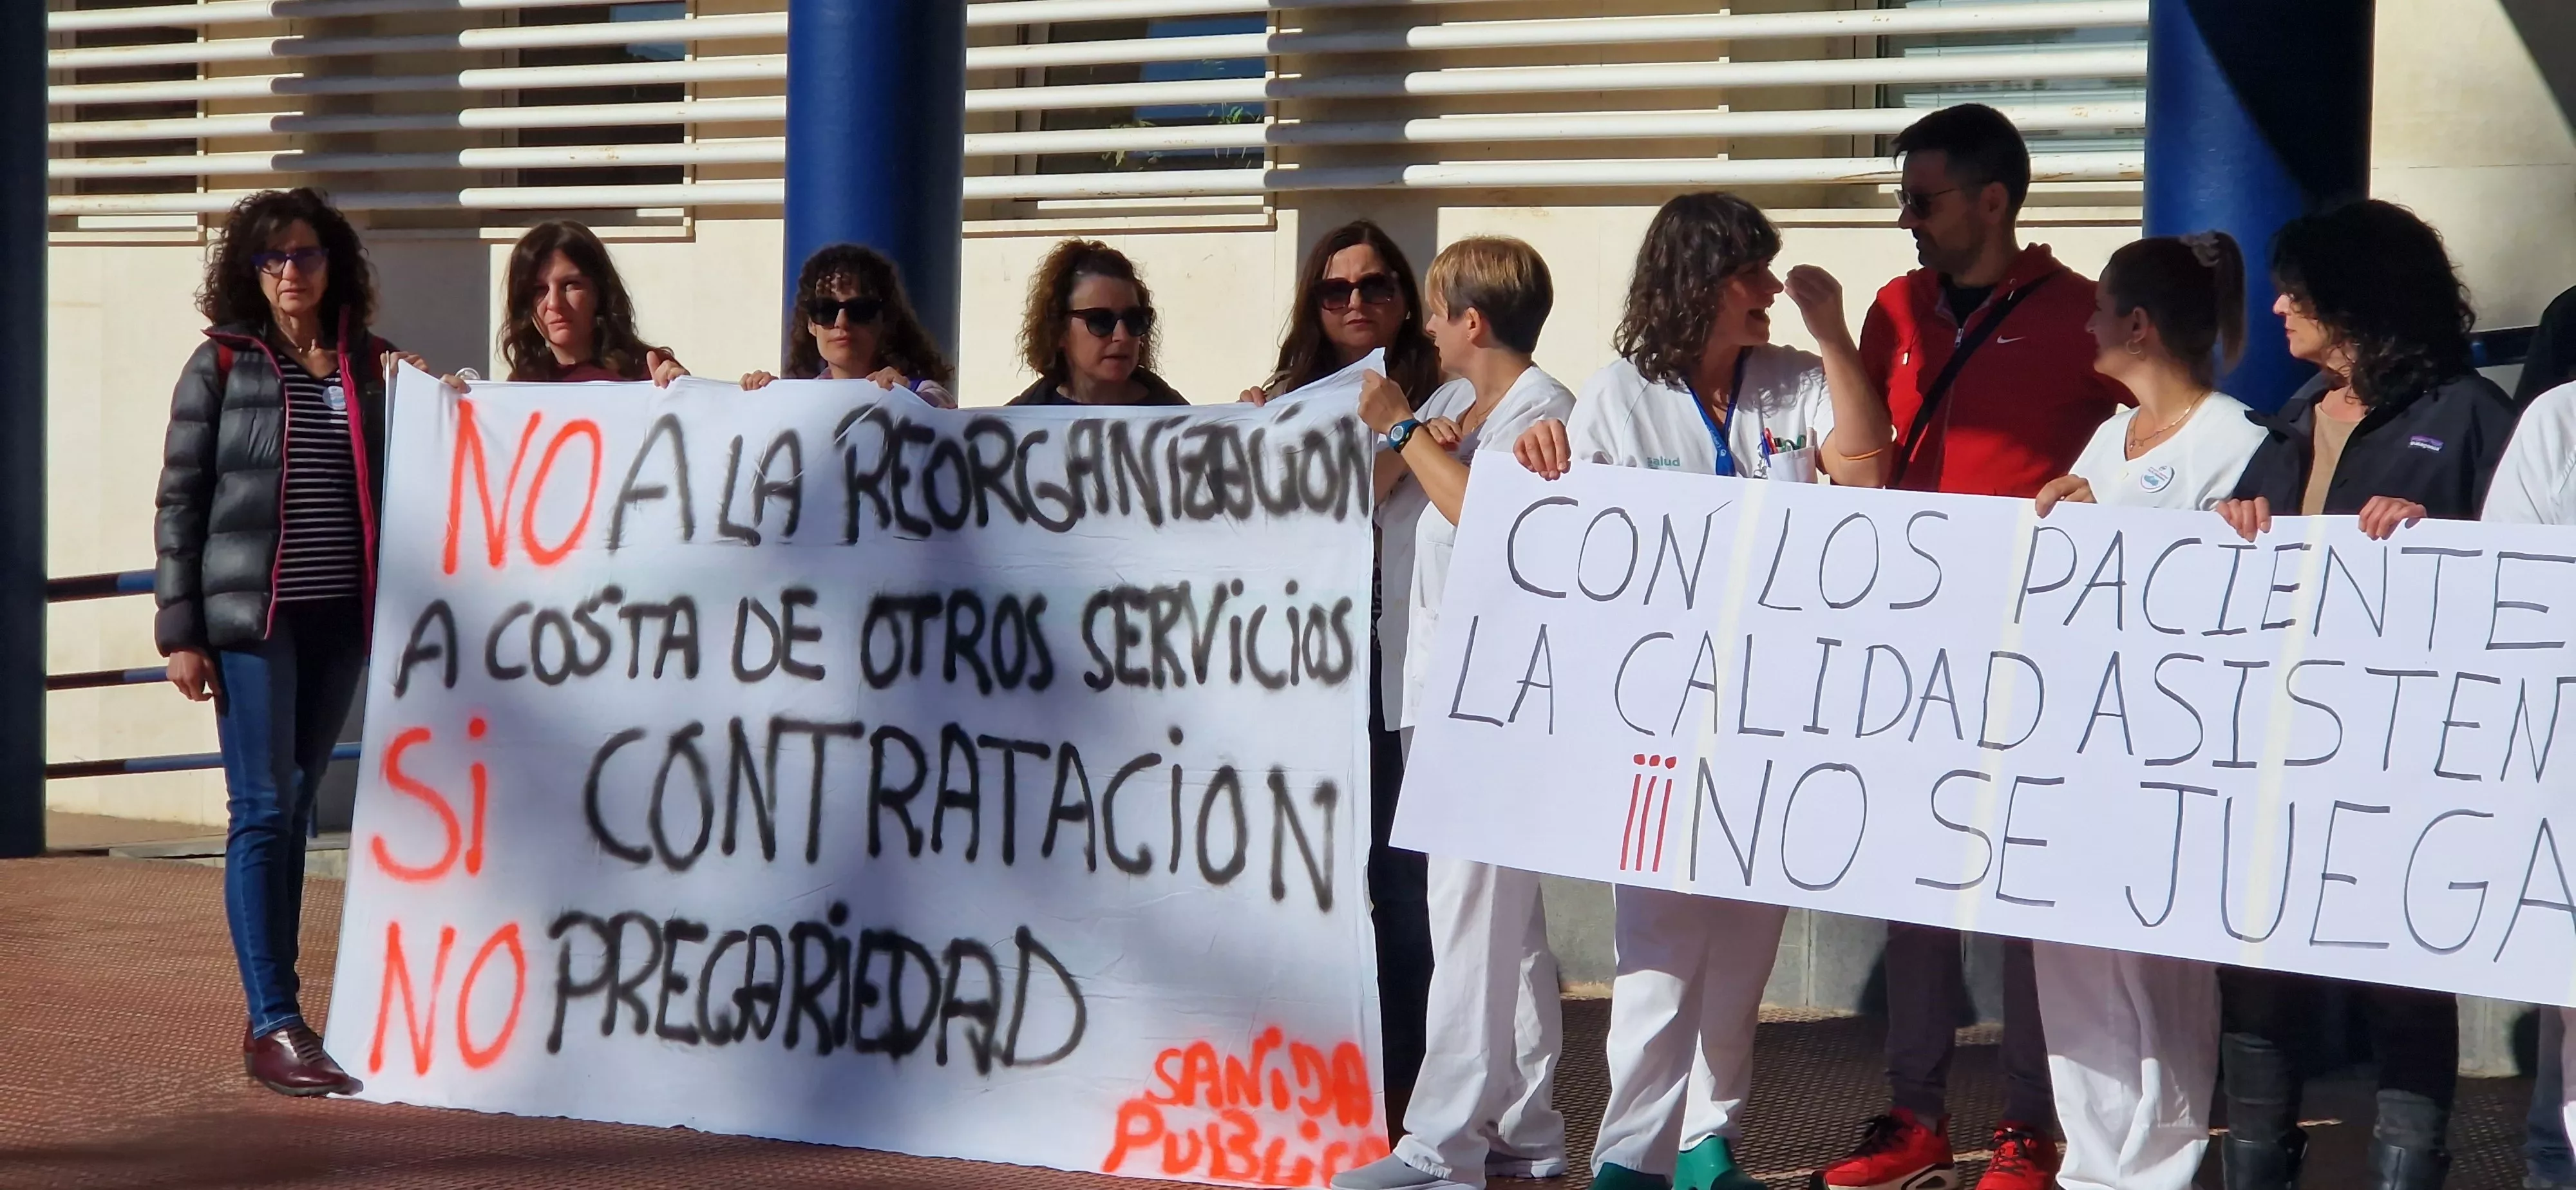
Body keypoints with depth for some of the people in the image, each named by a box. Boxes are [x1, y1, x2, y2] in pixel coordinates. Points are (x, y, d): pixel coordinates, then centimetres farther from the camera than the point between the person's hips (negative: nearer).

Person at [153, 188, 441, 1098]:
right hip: (250, 616, -4)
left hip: (340, 618, 4)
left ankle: (273, 1010, 15)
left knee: (296, 809, 9)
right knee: (262, 810, -7)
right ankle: (273, 1028, -8)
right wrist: (180, 630, -7)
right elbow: (180, 501, -1)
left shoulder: (370, 367, 9)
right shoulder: (223, 365, 0)